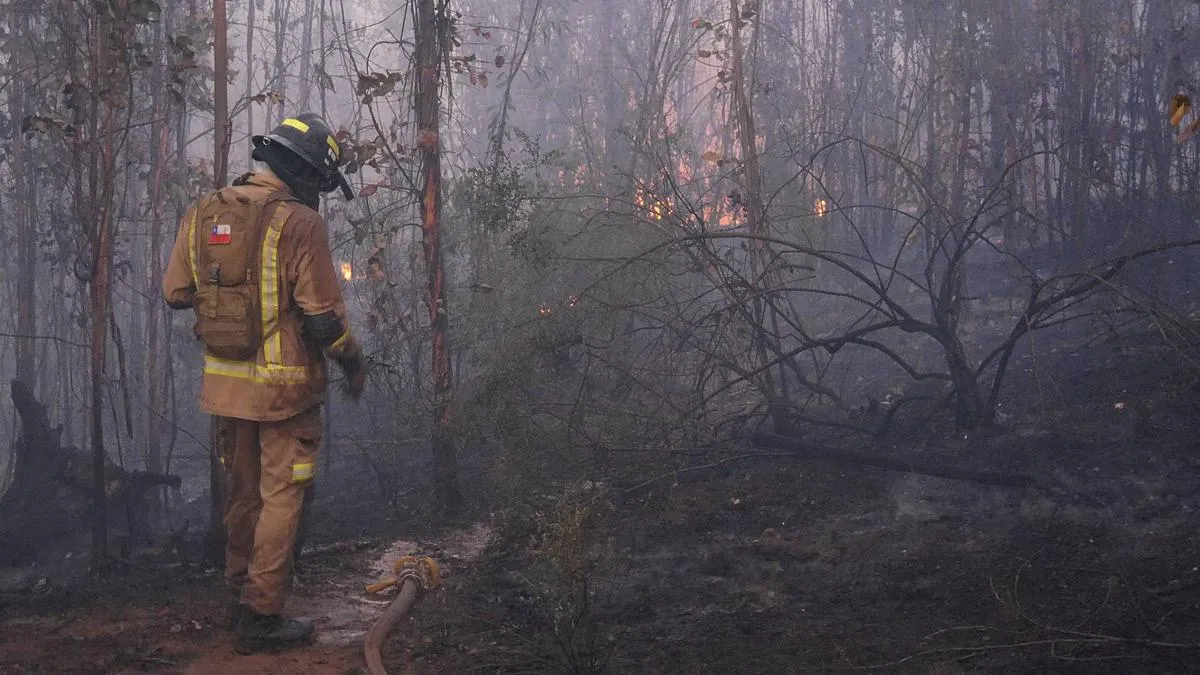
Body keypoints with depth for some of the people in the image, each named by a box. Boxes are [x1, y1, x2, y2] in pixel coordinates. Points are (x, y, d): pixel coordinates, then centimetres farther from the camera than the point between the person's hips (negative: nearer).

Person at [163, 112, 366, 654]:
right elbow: (323, 314, -16)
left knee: (242, 493, 20)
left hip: (225, 382, 6)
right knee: (280, 498, 4)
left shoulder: (201, 214, 3)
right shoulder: (299, 223, -16)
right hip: (283, 386, -6)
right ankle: (261, 618, 6)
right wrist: (353, 361, 1)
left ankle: (240, 597, 32)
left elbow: (176, 293, 9)